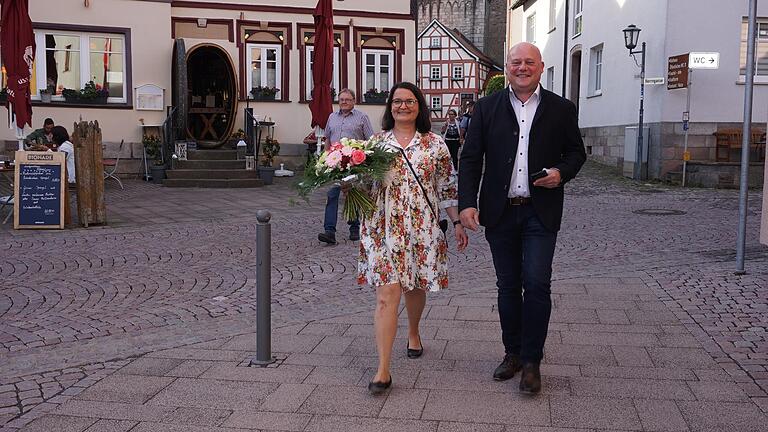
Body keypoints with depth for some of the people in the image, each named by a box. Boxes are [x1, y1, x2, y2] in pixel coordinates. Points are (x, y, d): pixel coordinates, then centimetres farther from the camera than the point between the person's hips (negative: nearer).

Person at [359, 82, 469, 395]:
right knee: (386, 293, -9)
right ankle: (383, 370, -9)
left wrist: (457, 222, 6)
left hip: (421, 227, 1)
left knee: (415, 286, 15)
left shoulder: (435, 144, 5)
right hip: (383, 227, -1)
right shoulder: (375, 142, 6)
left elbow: (447, 187, 9)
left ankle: (413, 333, 47)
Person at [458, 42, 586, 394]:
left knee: (536, 283, -8)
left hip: (541, 212, -2)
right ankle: (513, 352, 25)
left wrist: (562, 172, -10)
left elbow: (576, 152, 13)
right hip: (500, 211, 2)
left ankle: (531, 361, 5)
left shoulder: (561, 109, 5)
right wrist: (467, 203, -9)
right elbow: (470, 158, 3)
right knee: (508, 285, 11)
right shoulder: (487, 108, 5)